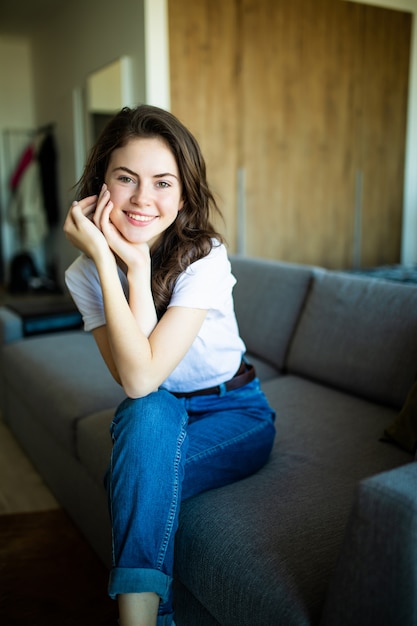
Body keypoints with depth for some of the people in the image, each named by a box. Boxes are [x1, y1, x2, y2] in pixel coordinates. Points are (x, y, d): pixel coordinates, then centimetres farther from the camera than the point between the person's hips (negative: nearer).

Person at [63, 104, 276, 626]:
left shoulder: (205, 258, -24)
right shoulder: (84, 274, -12)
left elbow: (144, 375, -32)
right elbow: (134, 380, -25)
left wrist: (108, 258, -33)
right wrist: (135, 266, -31)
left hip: (234, 415, -2)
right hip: (155, 417, 3)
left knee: (131, 479, -29)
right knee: (149, 414, -32)